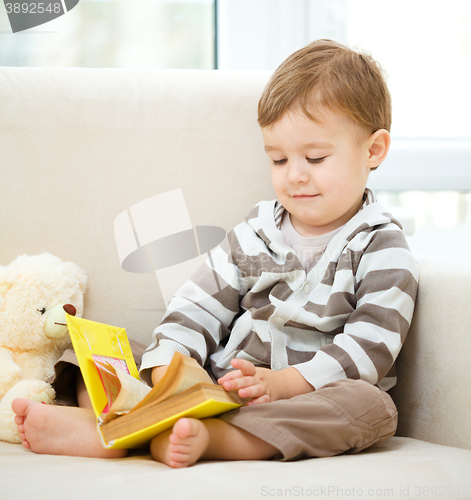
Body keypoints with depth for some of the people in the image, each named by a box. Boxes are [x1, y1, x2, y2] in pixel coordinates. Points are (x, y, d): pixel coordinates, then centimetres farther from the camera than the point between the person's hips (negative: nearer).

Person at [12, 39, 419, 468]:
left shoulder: (382, 252, -2)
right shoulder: (255, 234, 13)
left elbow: (370, 346, -13)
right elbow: (199, 307, 8)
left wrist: (285, 383, -27)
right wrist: (168, 368, -13)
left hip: (313, 400, -4)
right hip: (216, 388, 4)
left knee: (371, 405, -37)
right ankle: (99, 421, -39)